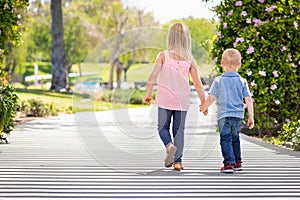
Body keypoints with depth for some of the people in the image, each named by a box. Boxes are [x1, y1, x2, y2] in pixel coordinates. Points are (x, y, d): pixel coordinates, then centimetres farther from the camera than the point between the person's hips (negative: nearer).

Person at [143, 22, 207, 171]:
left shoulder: (163, 56, -6)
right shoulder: (189, 59, 0)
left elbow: (153, 76, -13)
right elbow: (197, 83, 1)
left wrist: (148, 94, -4)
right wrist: (203, 103, 9)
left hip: (165, 99, -2)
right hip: (182, 100, 2)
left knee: (163, 127, 11)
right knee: (179, 129, 9)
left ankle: (169, 145, -18)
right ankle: (177, 161, 5)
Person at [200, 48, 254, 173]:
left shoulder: (218, 81, -3)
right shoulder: (242, 81, 2)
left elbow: (210, 98, -5)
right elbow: (248, 99, 1)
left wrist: (203, 108, 13)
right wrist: (250, 116, 7)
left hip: (224, 115, -3)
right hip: (238, 116, 3)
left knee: (226, 139, -3)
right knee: (235, 139, 20)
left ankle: (229, 163, -14)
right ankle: (237, 162, 27)